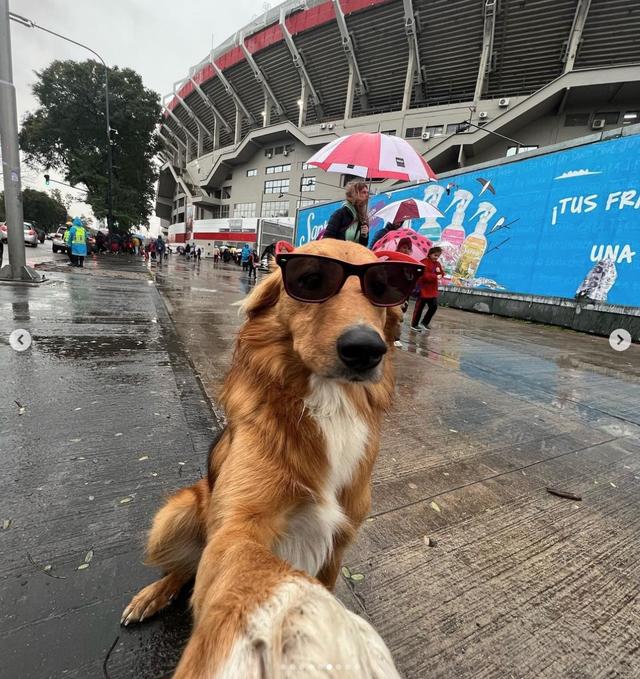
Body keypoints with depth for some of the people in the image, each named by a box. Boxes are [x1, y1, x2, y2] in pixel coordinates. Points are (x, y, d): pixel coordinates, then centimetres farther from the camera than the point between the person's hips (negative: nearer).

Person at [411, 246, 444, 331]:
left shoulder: (437, 264, 13)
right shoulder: (424, 262, -14)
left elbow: (442, 274, 13)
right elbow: (425, 275, -23)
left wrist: (439, 271, -9)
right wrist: (436, 277, -23)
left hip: (432, 291, 8)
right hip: (423, 289, -8)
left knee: (434, 306, 7)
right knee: (419, 308, 0)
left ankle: (425, 322, 22)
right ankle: (414, 325, 12)